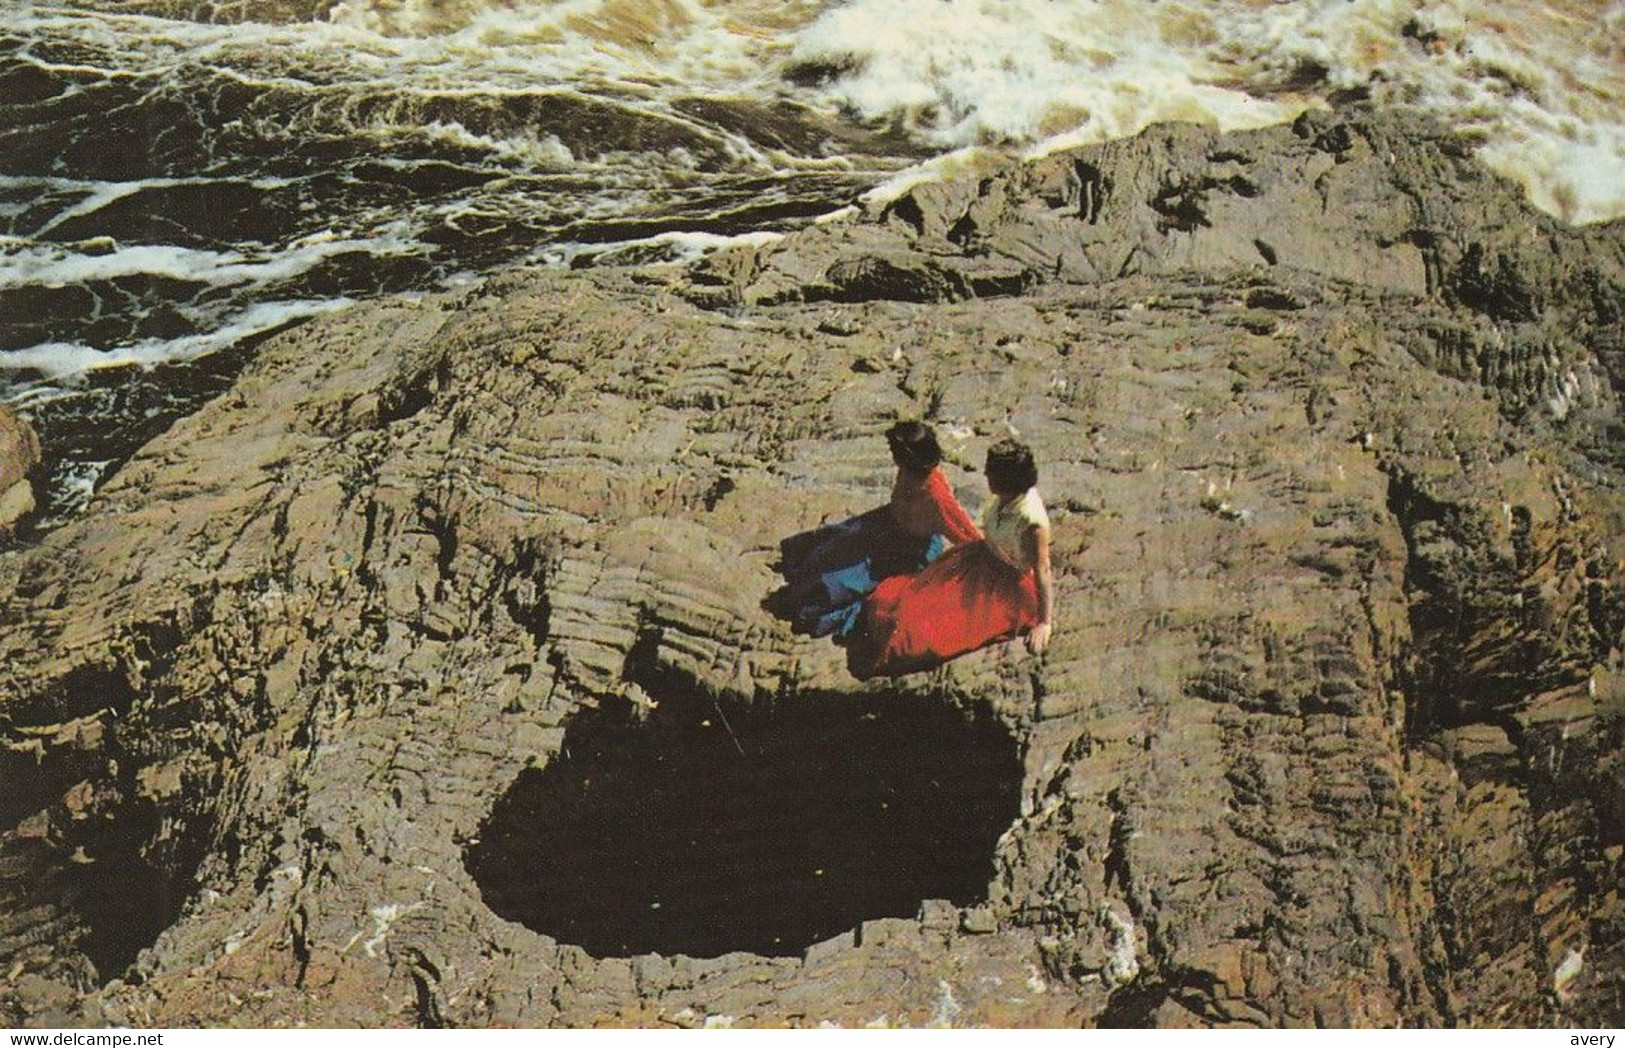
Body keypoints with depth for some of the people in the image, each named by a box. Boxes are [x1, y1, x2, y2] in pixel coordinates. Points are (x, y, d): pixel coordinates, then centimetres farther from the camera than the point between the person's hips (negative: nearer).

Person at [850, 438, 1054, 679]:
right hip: (985, 560, 8)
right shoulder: (1005, 496, -8)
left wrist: (1044, 623, -30)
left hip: (1010, 585, -8)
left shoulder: (1032, 520, -32)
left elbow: (1043, 571, -30)